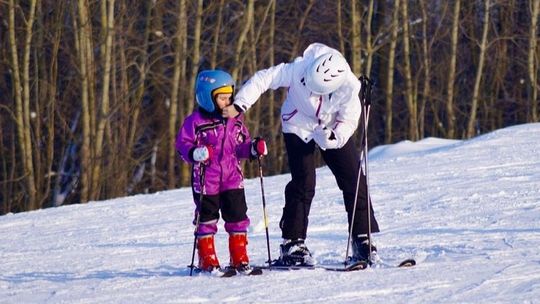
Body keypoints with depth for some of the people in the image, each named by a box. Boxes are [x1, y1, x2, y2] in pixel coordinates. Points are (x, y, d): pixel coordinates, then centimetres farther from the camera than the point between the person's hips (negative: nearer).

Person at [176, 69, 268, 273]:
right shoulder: (195, 121, -7)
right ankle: (207, 260, 10)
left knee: (237, 216, 3)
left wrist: (254, 148, -2)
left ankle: (239, 258, 11)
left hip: (232, 179, 4)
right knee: (207, 218, 2)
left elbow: (241, 146, 17)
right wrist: (195, 153, -26)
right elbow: (182, 144, -7)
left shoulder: (235, 119, 10)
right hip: (206, 181, -4)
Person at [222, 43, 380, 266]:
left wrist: (333, 137, -34)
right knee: (303, 183, -14)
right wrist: (239, 106, -32)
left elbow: (349, 121, -15)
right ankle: (292, 244, -7)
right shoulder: (298, 70, -33)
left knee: (353, 180, -4)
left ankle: (362, 239, 6)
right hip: (299, 128, -2)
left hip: (333, 130, 2)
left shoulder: (349, 86, -29)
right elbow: (263, 79, -25)